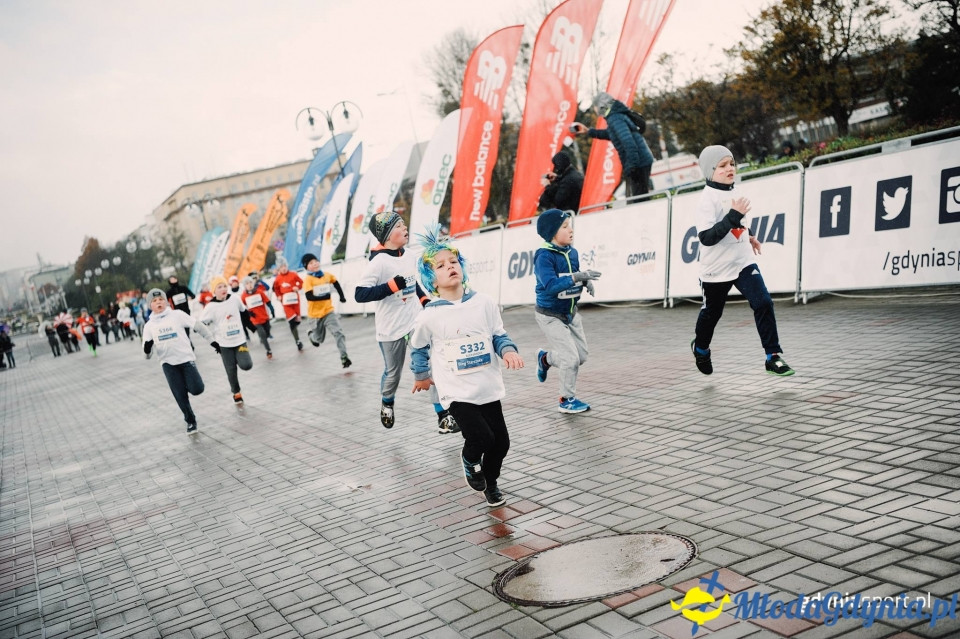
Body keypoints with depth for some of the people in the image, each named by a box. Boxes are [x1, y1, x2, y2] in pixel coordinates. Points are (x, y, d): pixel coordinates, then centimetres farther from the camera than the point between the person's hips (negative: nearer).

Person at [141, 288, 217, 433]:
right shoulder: (149, 325, 4)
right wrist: (147, 349, -22)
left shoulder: (177, 315, -2)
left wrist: (212, 341, 6)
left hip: (186, 358, -1)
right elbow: (148, 354, 2)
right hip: (168, 363, 1)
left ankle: (186, 383, 26)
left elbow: (199, 326, 5)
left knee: (196, 390, -10)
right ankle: (190, 421, 20)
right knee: (180, 395, -1)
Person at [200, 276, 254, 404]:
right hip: (224, 344, -2)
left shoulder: (235, 299, -4)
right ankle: (236, 393, 26)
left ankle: (237, 358, 19)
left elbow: (243, 312, 15)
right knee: (231, 371, 4)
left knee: (246, 365, -15)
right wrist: (212, 341, -6)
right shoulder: (211, 307, -13)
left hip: (240, 340, 2)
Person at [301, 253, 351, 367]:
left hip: (328, 311, 3)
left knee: (338, 332, -15)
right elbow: (309, 297, -24)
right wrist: (325, 296, -30)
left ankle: (344, 357, -14)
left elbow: (336, 284, 21)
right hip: (316, 313, -2)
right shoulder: (308, 279, -14)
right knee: (319, 338, 14)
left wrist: (341, 296, 9)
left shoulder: (328, 275, 0)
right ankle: (311, 335, 51)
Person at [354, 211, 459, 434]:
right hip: (391, 329, -4)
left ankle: (444, 415, -3)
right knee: (393, 373, 13)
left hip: (416, 321, 4)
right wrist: (393, 285, -29)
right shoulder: (378, 262, -18)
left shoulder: (410, 256, 3)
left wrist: (424, 300, 7)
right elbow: (360, 294, -24)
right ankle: (387, 402, 45)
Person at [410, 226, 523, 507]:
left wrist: (508, 351, -14)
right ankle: (469, 460, 21)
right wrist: (422, 375, 19)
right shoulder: (429, 316, -9)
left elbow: (498, 335, 7)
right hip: (456, 391, -3)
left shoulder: (484, 304, -3)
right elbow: (418, 348, 8)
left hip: (488, 387, 3)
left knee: (501, 442, 6)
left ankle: (490, 482, 36)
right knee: (482, 438, -16)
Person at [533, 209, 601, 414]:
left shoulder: (573, 252, 0)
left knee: (582, 356, 12)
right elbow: (550, 285, -33)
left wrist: (587, 281, -9)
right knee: (571, 358, -9)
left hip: (571, 313, 7)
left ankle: (545, 359, 38)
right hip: (550, 316, -7)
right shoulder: (544, 256, -22)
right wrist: (577, 277, -41)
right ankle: (567, 400, 12)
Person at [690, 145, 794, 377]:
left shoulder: (733, 190, 4)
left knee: (763, 303, -11)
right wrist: (734, 215, -32)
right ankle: (701, 348, 44)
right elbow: (706, 237, -30)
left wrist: (748, 236, 22)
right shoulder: (707, 200, -19)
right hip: (716, 269, -5)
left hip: (743, 262, 5)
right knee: (711, 313, 14)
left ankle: (772, 357, -5)